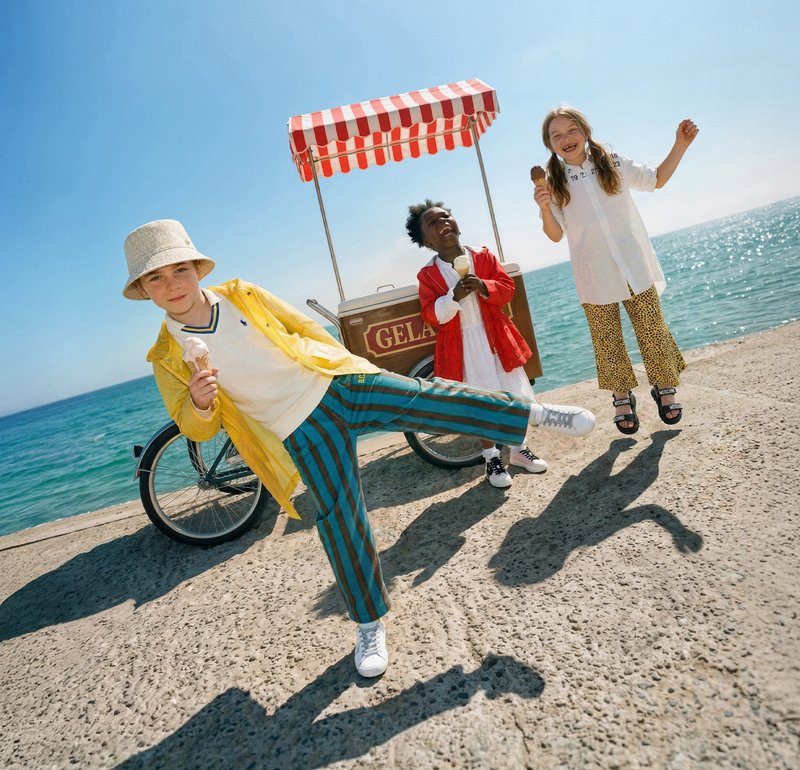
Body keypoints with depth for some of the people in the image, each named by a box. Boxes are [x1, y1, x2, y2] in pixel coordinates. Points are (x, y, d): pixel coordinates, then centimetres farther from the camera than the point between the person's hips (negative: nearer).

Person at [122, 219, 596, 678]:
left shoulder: (241, 295, -1)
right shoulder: (167, 356, -4)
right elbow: (197, 428, -1)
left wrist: (349, 367, 13)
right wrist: (199, 403, -24)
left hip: (338, 384, 1)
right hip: (304, 432, -1)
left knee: (426, 399, -10)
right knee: (340, 520, 1)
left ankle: (535, 414, 8)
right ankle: (370, 624, 22)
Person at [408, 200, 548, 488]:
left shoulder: (484, 257, 3)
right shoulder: (427, 275, -4)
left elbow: (507, 287, 0)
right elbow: (431, 316, -9)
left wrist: (484, 287, -20)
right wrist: (454, 296, -25)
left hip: (496, 338, 2)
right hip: (463, 347, -2)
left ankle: (518, 448, 34)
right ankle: (492, 458, 26)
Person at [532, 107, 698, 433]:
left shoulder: (613, 163, 4)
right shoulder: (554, 183, 0)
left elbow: (657, 179, 16)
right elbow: (555, 235, -1)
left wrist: (680, 145, 5)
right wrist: (544, 208, -18)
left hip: (635, 267, 1)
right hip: (595, 277, -1)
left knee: (652, 329, 5)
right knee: (607, 340, 4)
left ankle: (665, 388, 23)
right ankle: (623, 397, 21)